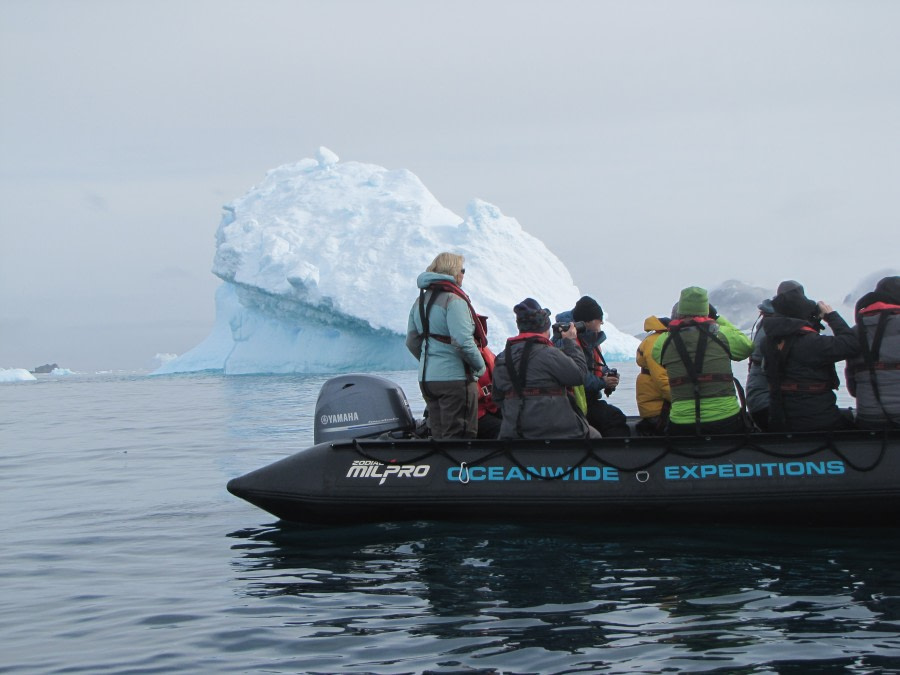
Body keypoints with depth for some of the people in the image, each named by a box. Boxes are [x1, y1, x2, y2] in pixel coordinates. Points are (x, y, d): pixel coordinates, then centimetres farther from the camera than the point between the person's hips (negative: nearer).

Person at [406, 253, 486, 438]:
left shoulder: (420, 301, 13)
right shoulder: (453, 299, -13)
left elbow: (412, 342, 15)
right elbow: (463, 341, -21)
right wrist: (480, 365, -8)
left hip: (426, 379, 8)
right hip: (455, 378, -8)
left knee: (438, 435, 14)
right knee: (459, 436, -3)